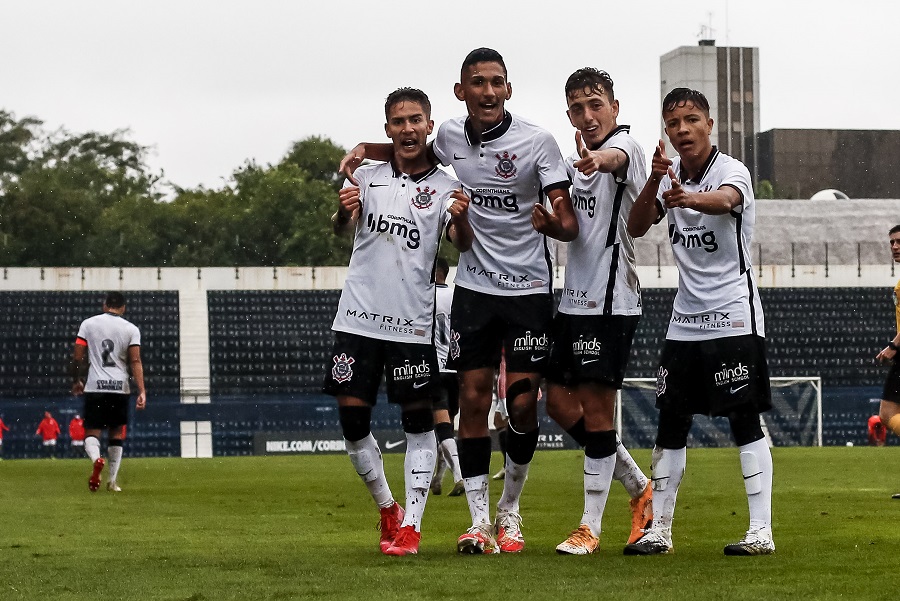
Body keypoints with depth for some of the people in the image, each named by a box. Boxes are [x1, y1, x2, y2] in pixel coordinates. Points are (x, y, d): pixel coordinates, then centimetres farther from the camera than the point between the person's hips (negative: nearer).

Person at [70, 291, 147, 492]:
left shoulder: (88, 324, 2)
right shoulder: (131, 329, 1)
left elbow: (77, 357, 1)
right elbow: (135, 361, -8)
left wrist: (77, 381, 16)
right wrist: (142, 391, -12)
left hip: (94, 387, -1)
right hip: (120, 387, 1)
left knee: (91, 432, 2)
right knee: (116, 434, 14)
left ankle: (95, 458, -31)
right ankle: (113, 481, 14)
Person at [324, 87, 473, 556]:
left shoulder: (444, 187, 2)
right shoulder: (368, 177, 8)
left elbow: (463, 245, -12)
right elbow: (342, 230, -5)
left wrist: (462, 219, -35)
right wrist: (344, 211, -28)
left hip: (412, 322, -2)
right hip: (359, 318, 2)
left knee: (418, 420, -3)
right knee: (352, 419, 1)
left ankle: (410, 526, 2)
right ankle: (387, 509, 20)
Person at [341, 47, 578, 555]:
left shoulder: (537, 141, -11)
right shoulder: (451, 136, 1)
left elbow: (570, 226, -13)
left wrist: (552, 223, -36)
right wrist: (366, 150, 12)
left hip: (529, 289, -3)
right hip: (473, 288, 3)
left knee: (523, 406, -4)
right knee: (473, 400, -2)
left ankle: (510, 510, 17)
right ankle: (479, 521, 5)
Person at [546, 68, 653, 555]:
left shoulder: (626, 145, -11)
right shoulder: (575, 162, 16)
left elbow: (616, 158, -38)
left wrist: (600, 159, -60)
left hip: (611, 300, -9)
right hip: (574, 298, 9)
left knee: (595, 407, -6)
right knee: (559, 402, 9)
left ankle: (590, 527, 3)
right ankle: (640, 488, 24)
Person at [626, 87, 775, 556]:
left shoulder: (731, 170, -11)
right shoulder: (670, 174, 8)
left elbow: (724, 201, -35)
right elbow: (636, 228, -5)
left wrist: (689, 198, -58)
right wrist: (654, 181, -22)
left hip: (733, 316, -6)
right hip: (685, 319, 6)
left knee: (744, 419, -8)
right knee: (670, 422, 7)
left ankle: (761, 530, -6)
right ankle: (659, 530, 14)